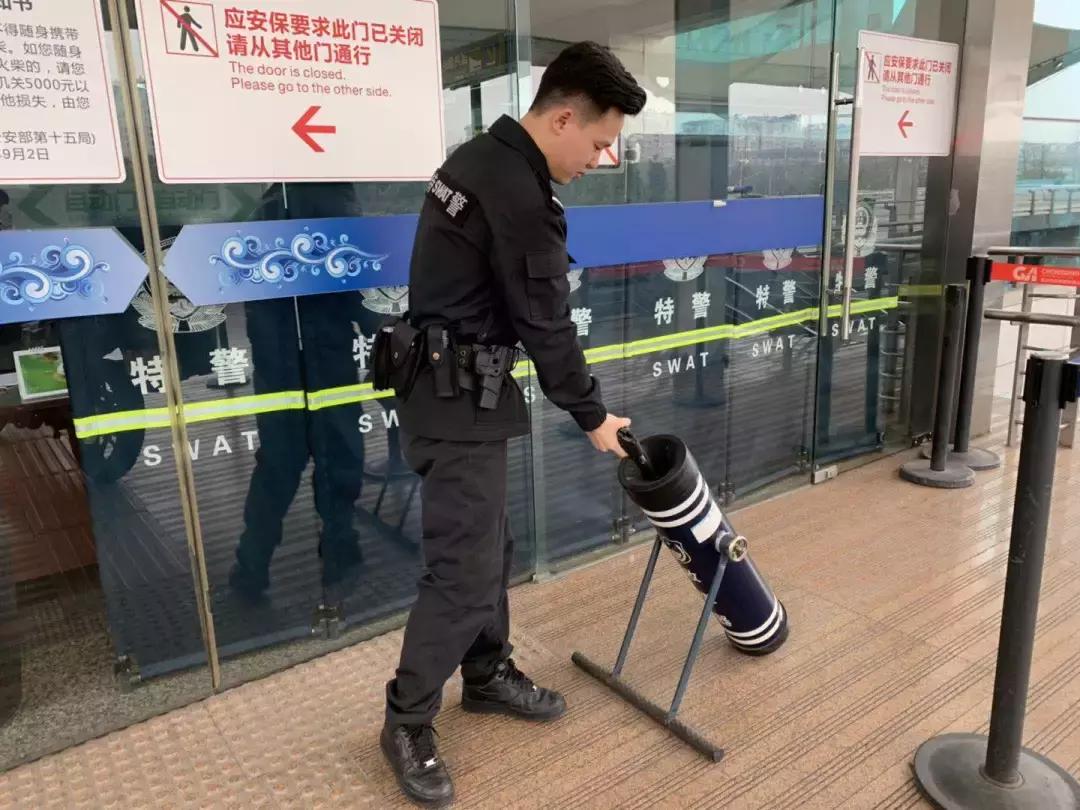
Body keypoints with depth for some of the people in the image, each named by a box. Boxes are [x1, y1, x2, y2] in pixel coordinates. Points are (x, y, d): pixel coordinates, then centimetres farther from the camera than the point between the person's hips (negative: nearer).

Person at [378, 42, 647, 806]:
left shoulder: (479, 158, 11)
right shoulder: (521, 199, -21)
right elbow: (547, 325, -16)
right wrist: (594, 417, -3)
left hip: (447, 379, 10)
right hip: (460, 396, -10)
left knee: (490, 544, 18)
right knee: (465, 567, -3)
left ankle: (489, 674, 35)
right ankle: (407, 724, 14)